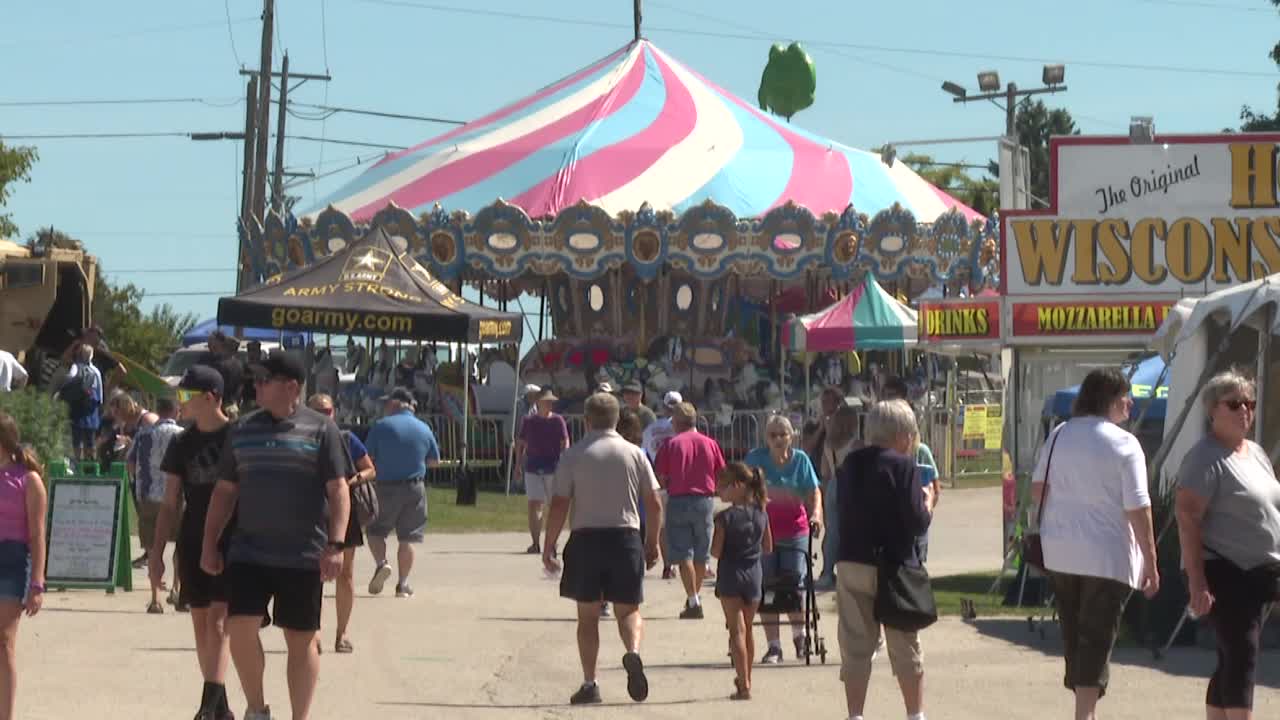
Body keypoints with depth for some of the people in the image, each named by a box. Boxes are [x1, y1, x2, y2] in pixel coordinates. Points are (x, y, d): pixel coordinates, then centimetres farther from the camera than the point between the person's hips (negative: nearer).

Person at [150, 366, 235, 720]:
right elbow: (171, 504, 10)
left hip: (232, 545, -5)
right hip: (193, 545, 5)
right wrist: (157, 552, 6)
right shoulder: (181, 444, 7)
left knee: (218, 621, -14)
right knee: (201, 623, 7)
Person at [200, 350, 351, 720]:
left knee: (301, 639, 3)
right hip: (248, 552, 3)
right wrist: (209, 544, 11)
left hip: (302, 556, -3)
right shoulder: (243, 429, 11)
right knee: (240, 626, -10)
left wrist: (335, 545, -15)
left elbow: (338, 491, -5)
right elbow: (225, 490, 16)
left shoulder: (320, 429, -2)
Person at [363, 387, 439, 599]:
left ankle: (381, 563, -12)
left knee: (375, 530, 13)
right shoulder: (424, 428, 5)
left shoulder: (382, 426, -6)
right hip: (415, 488, 3)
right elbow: (434, 461, 12)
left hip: (387, 487, -3)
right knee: (407, 538, 7)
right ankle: (403, 584, 6)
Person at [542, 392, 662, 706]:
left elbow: (559, 506, -6)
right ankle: (633, 651, -21)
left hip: (586, 538, -1)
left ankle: (589, 684, 7)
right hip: (626, 537, 1)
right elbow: (654, 505, 3)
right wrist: (652, 543, 15)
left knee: (588, 615, 9)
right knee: (628, 610, 9)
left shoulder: (573, 456, -3)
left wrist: (548, 546, 2)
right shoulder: (635, 454, 3)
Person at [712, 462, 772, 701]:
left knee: (737, 630, -2)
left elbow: (716, 552, -15)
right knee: (748, 628, 19)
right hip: (754, 575, 5)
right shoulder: (761, 514, -1)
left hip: (731, 577, -5)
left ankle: (744, 685, -9)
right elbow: (768, 548, 6)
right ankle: (745, 679, 31)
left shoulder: (725, 518, -15)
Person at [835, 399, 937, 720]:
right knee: (906, 649, 8)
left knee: (855, 647, 8)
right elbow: (917, 522, -15)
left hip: (851, 565, 4)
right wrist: (928, 501, 5)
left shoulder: (849, 465, 7)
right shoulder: (904, 466, -11)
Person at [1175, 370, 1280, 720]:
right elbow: (1187, 515, -19)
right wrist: (1197, 582, -25)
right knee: (1240, 656, -16)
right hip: (1225, 573, -9)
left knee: (1233, 661, 11)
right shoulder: (1206, 457, -12)